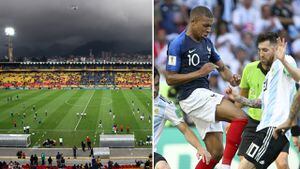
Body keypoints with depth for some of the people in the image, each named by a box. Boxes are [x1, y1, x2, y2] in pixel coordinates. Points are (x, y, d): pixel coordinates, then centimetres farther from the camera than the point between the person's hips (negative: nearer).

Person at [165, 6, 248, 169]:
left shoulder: (207, 42, 13)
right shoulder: (178, 44, -9)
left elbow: (221, 67, 19)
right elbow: (170, 79, -11)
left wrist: (231, 78, -4)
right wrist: (200, 73, -17)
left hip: (205, 95, 8)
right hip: (192, 96, -8)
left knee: (216, 152, 5)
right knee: (240, 117, -22)